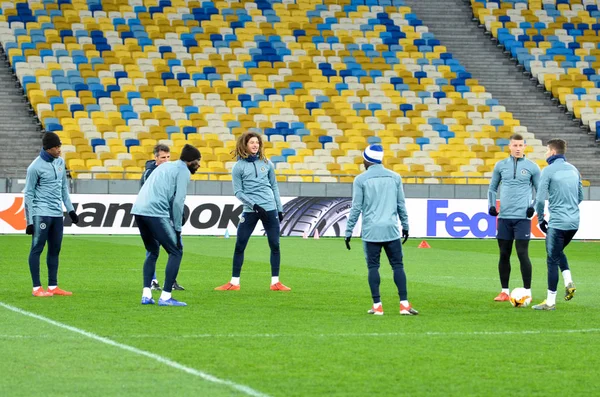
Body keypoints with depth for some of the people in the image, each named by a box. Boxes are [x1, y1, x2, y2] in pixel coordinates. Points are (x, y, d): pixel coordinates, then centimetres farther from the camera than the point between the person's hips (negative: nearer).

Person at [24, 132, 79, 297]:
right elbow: (29, 194, -8)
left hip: (57, 214, 7)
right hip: (41, 214, -7)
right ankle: (37, 288, -2)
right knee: (37, 249, -4)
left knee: (55, 249, 9)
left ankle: (53, 286, 15)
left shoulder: (60, 162, 10)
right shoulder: (35, 167, -11)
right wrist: (30, 221, -10)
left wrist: (70, 209, 15)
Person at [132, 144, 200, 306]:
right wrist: (177, 228, -1)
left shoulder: (166, 166, 27)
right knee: (176, 252, 1)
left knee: (152, 251, 23)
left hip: (138, 210, 8)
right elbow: (178, 201, -7)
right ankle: (165, 297, -5)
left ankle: (146, 295, 15)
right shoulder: (183, 171, 2)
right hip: (156, 212, -8)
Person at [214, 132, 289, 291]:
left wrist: (280, 209, 12)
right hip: (250, 211, -2)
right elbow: (238, 192, -2)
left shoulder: (266, 163, 8)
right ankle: (234, 282, 5)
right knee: (239, 246, -3)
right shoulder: (239, 167, 0)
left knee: (275, 246, 2)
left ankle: (275, 282, 9)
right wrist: (254, 205, -15)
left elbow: (274, 186, 15)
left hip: (270, 209, 2)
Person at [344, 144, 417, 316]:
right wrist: (405, 226, 21)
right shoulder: (395, 177, 7)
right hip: (391, 230, 2)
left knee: (373, 267, 3)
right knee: (398, 265, 4)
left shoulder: (361, 180, -2)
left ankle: (377, 306, 1)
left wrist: (349, 231, 2)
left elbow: (356, 208, -3)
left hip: (371, 231, -2)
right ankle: (404, 304, -2)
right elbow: (401, 205, 11)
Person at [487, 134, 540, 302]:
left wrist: (533, 206, -7)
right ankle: (505, 291, 13)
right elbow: (492, 188, 17)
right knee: (504, 254, 5)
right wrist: (491, 205, 2)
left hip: (522, 217, -3)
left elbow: (540, 191, 8)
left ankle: (527, 292, 0)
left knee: (522, 253, -8)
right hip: (504, 217, 3)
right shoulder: (500, 165, 8)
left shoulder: (532, 167, 2)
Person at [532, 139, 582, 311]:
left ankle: (550, 301, 3)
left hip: (557, 223, -7)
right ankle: (568, 282, 7)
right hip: (574, 222, 7)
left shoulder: (549, 170, -9)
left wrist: (540, 219, 2)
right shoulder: (574, 169, 11)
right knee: (559, 252, 27)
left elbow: (540, 199, -11)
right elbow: (580, 196, 19)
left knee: (552, 260, 0)